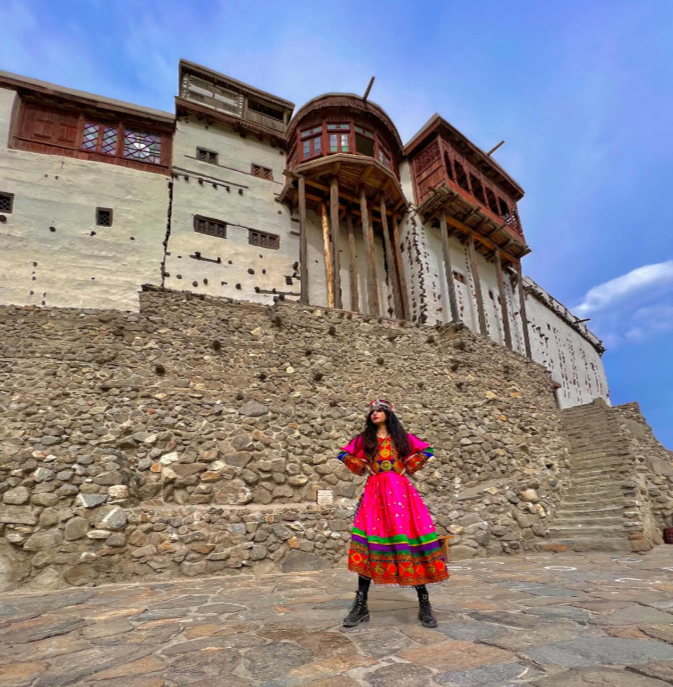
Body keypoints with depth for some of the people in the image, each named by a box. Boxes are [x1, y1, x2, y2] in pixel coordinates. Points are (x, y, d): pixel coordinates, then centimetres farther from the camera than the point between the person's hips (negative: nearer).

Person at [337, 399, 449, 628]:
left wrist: (408, 468, 8)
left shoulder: (402, 436, 10)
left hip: (399, 491, 0)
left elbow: (426, 450, 17)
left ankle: (424, 605, 7)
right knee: (367, 546, -6)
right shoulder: (364, 438, 11)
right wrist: (362, 468, 8)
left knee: (411, 540, -5)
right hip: (375, 493, 1)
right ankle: (361, 606, 4)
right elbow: (344, 454, 20)